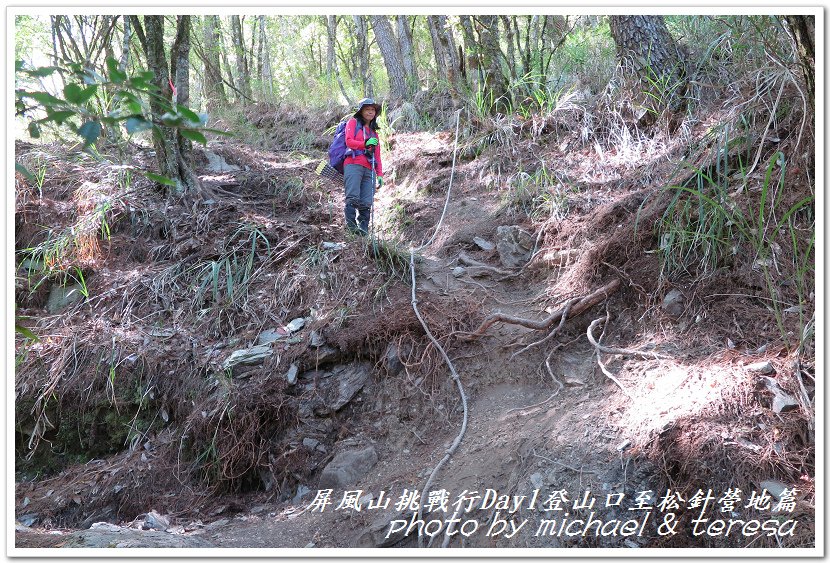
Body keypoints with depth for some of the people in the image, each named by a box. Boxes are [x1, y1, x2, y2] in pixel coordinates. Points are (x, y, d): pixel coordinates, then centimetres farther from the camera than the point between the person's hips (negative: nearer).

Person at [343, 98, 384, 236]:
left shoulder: (374, 132, 31)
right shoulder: (353, 123, 15)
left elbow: (377, 156, 26)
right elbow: (349, 141, -2)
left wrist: (380, 174, 13)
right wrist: (365, 144, -19)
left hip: (369, 169, 5)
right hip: (353, 164, -5)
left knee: (366, 203, -9)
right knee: (353, 198, -20)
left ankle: (363, 230, -14)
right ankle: (351, 225, -27)